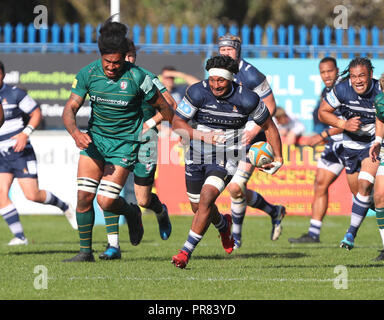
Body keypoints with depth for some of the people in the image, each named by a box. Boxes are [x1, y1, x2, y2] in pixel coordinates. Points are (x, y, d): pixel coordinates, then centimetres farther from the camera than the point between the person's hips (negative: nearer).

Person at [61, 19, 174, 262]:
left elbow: (163, 106, -3)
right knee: (84, 196, -6)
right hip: (94, 139, 4)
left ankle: (132, 214, 22)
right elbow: (70, 108, -8)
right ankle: (86, 251, 8)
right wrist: (76, 132, -27)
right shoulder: (88, 73, -8)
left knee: (106, 201, -13)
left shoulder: (137, 78, -17)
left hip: (125, 142, -4)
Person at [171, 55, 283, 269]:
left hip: (226, 161, -3)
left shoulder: (247, 99, -14)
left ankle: (187, 252, -17)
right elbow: (177, 123, -12)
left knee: (206, 199, -23)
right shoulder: (198, 93, -14)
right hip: (196, 157, 3)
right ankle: (224, 225, 51)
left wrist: (278, 158, -1)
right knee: (198, 207, 15)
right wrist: (202, 136, -26)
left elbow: (269, 126, 1)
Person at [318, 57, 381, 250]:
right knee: (358, 193, 9)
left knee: (365, 185, -20)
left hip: (375, 142, -3)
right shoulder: (342, 90, -17)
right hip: (351, 145, 3)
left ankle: (351, 233, -14)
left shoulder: (380, 92, -20)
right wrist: (344, 124, -21)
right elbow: (323, 112, -5)